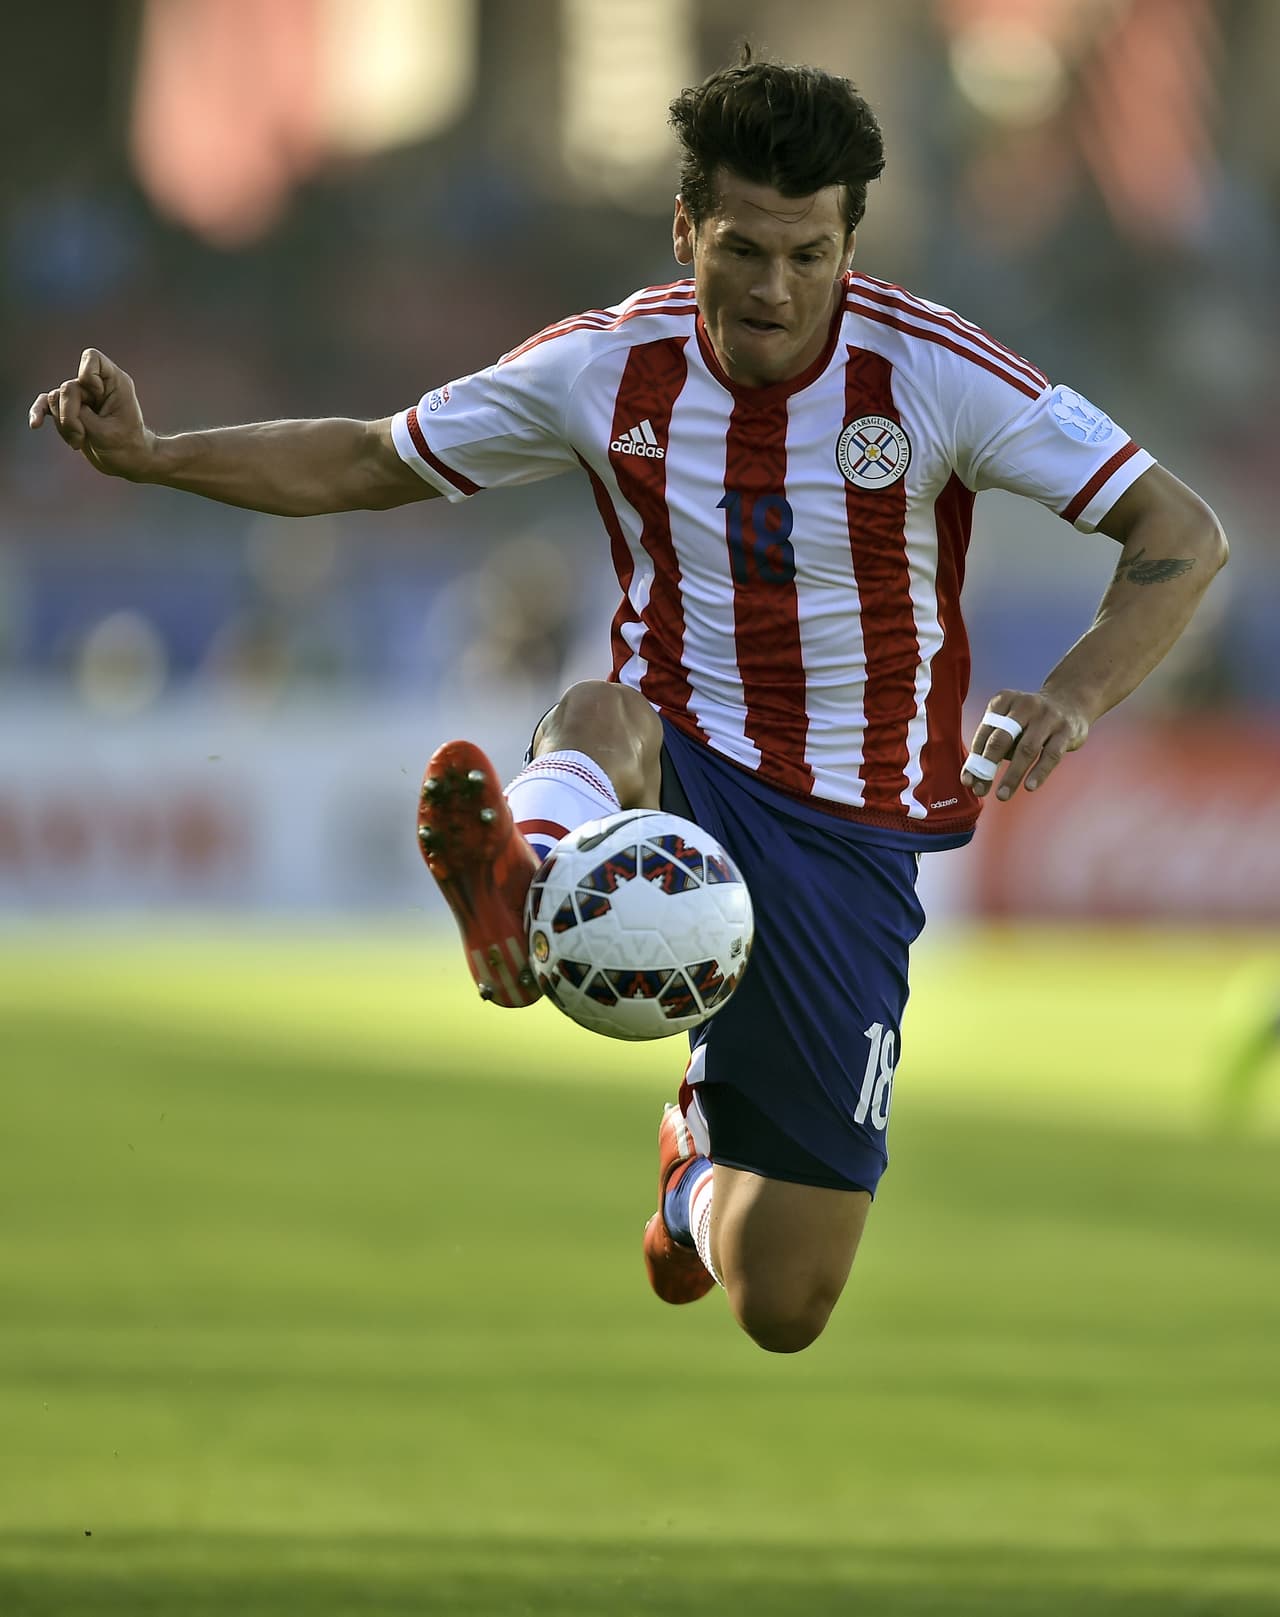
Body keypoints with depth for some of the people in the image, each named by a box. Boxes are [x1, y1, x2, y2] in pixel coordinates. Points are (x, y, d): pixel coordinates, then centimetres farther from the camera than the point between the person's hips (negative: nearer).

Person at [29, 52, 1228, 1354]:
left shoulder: (935, 373, -11)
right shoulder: (608, 368, -3)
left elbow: (1183, 535, -12)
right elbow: (368, 464, 10)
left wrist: (1073, 698, -30)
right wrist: (148, 458, -2)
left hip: (849, 835, -1)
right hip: (673, 779, 1)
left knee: (783, 1309, -2)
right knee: (603, 717, -39)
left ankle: (706, 1169, 36)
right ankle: (527, 878, -75)